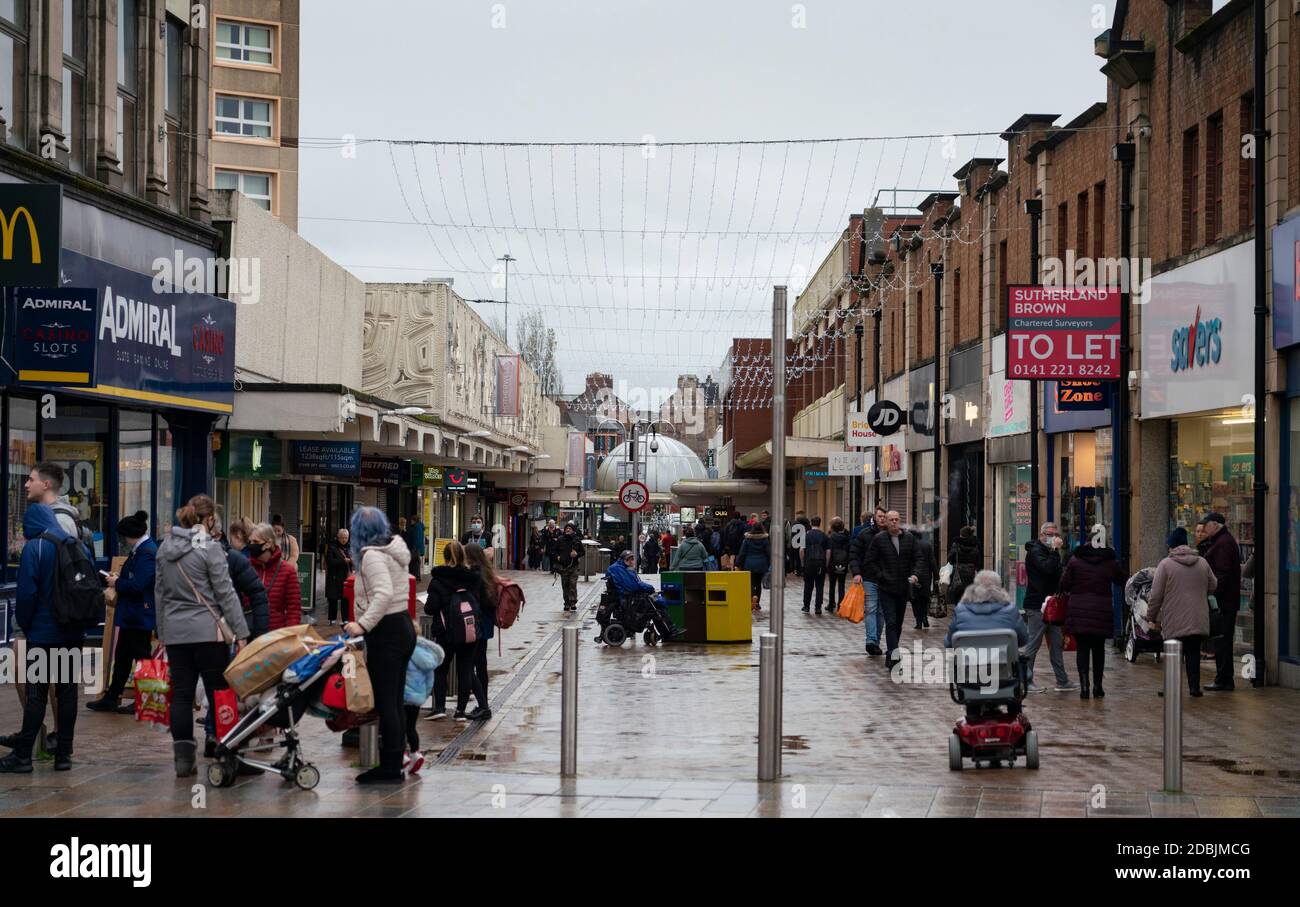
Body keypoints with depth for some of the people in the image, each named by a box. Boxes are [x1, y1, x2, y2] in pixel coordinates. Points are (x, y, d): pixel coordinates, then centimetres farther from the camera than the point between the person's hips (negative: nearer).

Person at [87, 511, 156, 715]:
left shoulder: (147, 553, -20)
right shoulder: (139, 550, 12)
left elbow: (137, 585, -25)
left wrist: (116, 583, -10)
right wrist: (120, 577, 7)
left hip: (140, 616, -10)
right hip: (131, 615, 10)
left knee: (141, 656, 0)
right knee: (122, 656, 15)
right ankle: (111, 698, 23)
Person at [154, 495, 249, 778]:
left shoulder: (165, 547, 9)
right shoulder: (209, 548, -9)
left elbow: (159, 592, 15)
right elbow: (225, 593, -9)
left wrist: (162, 631, 23)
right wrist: (240, 633, -6)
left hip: (175, 631, 5)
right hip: (208, 631, -5)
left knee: (181, 694, 6)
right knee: (218, 694, 2)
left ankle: (183, 758, 6)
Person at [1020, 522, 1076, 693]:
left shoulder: (1050, 552, 19)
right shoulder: (1035, 551, -11)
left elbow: (1057, 572, 24)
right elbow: (1047, 568, -27)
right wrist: (1055, 550, -23)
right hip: (1037, 606, -9)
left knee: (1057, 645, 11)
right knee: (1033, 644, -4)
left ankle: (1062, 681, 15)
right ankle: (1026, 680, 3)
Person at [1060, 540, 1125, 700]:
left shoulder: (1075, 561, -3)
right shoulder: (1111, 562, 0)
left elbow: (1064, 585, -1)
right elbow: (1120, 581, 17)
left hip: (1079, 612, -1)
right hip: (1102, 613, 1)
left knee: (1082, 648, 2)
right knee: (1099, 649, 11)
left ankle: (1084, 687, -7)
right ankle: (1097, 687, 15)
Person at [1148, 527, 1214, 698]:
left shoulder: (1165, 565, -9)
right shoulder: (1202, 563, 4)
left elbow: (1156, 595, -8)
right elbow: (1213, 587, 16)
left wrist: (1152, 617, 4)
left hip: (1174, 621, -4)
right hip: (1198, 620, 4)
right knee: (1193, 653, 11)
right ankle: (1195, 686, 10)